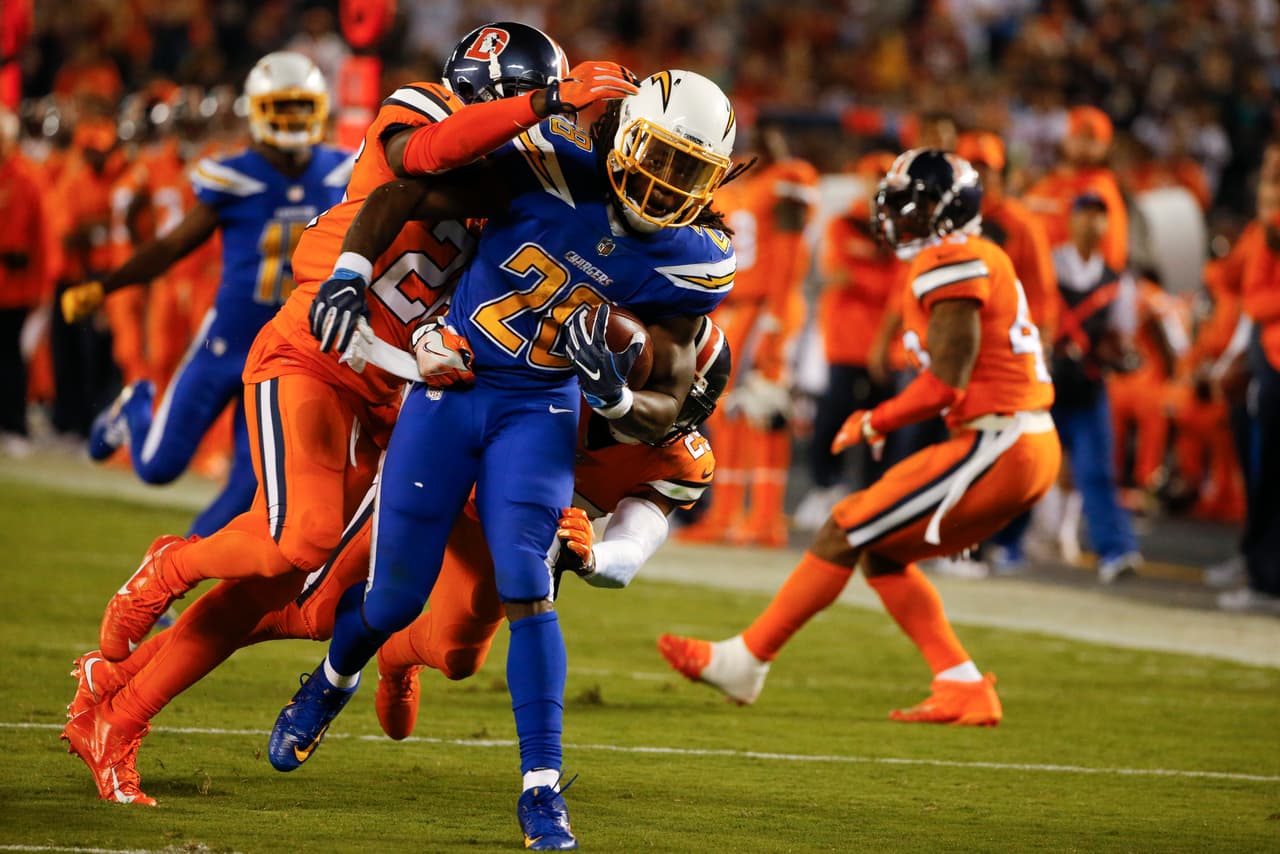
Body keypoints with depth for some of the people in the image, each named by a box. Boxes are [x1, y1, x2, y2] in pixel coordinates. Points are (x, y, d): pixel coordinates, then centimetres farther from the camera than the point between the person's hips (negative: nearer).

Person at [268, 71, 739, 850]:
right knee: (396, 597, 7)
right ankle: (333, 680, 42)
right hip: (448, 386, -1)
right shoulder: (551, 167, -18)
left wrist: (614, 396, -28)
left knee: (527, 588, -17)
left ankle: (542, 787, -11)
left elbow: (667, 412, -7)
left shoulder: (689, 260, -10)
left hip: (538, 413, 1)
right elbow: (401, 196, -11)